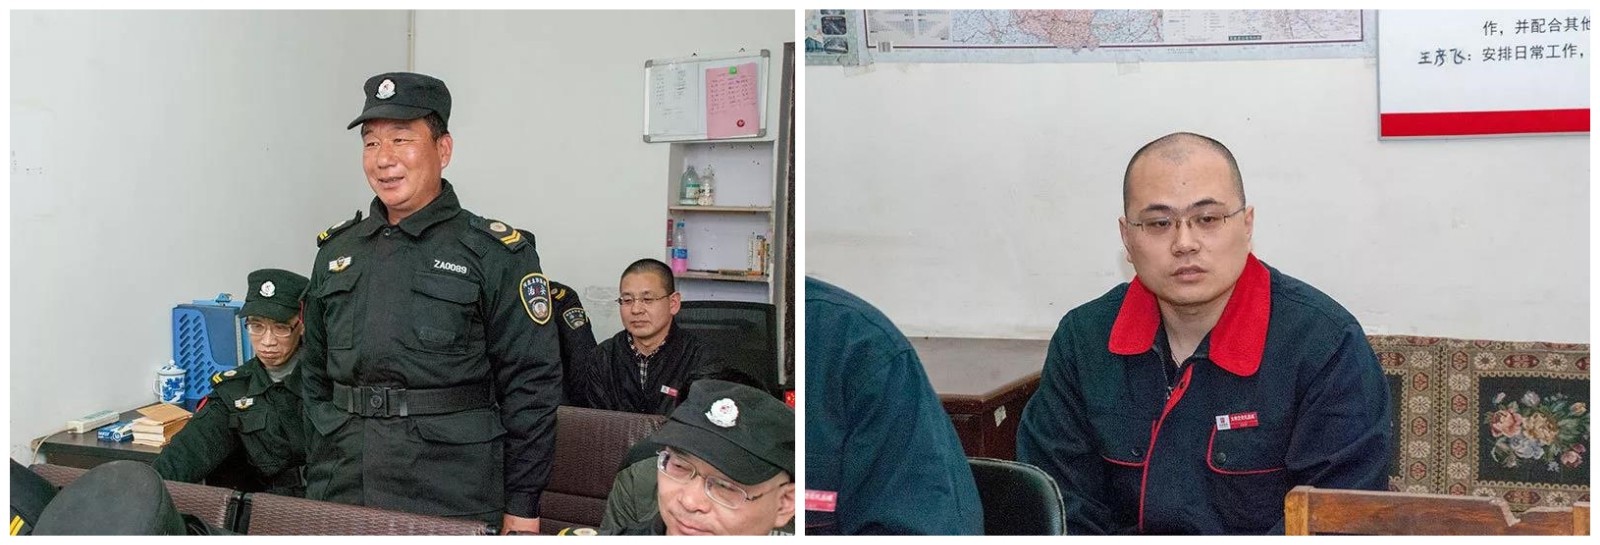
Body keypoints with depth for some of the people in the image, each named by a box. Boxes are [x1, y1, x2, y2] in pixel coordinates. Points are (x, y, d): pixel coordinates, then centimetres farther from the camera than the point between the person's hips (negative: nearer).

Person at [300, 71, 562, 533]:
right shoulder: (336, 252, 10)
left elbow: (531, 387, -8)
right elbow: (315, 378, 17)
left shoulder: (497, 254, -6)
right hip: (341, 501, 5)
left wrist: (522, 509, -9)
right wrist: (316, 487, 14)